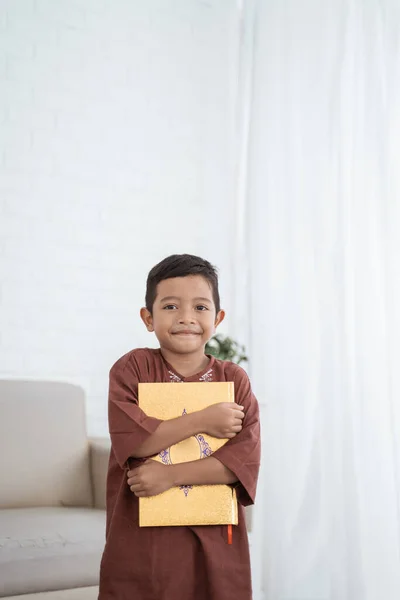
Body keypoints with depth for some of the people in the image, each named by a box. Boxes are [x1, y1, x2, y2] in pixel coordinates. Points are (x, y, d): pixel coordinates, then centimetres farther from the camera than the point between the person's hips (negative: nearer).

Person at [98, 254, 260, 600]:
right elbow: (129, 439, -17)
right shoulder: (133, 368, -4)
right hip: (142, 540, -1)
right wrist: (202, 421, -15)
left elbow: (246, 459, -9)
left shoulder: (234, 379, 0)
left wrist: (171, 474, -18)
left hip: (214, 540, 2)